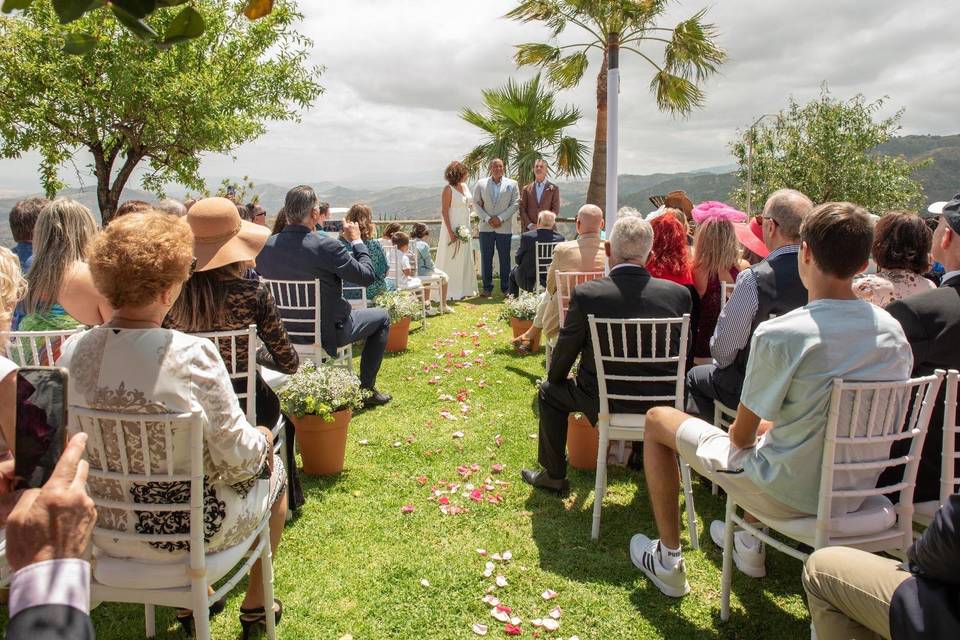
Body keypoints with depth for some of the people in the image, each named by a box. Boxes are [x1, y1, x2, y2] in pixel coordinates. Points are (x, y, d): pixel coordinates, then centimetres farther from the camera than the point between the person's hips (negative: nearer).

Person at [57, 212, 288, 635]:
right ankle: (255, 604, 39)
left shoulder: (72, 352, -11)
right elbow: (238, 456, -20)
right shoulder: (191, 355, -27)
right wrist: (261, 438, 2)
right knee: (273, 470, 24)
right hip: (182, 530, -5)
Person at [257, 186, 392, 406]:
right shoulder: (326, 247, -27)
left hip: (286, 332, 6)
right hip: (328, 332, -6)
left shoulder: (266, 246, -10)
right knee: (382, 318, 18)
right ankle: (366, 389, 19)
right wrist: (356, 240, -4)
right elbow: (367, 276, -16)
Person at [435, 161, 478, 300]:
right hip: (453, 228, -8)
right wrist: (451, 232, -22)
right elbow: (444, 212, -17)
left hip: (465, 228, 8)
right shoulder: (448, 189, -14)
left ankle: (463, 290, 24)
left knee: (465, 259, 14)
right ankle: (450, 292, 6)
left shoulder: (464, 186, 8)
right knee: (451, 260, -1)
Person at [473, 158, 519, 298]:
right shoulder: (481, 184, 7)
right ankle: (486, 287, 10)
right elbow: (476, 203, 6)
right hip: (486, 227, 1)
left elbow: (515, 204, 1)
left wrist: (500, 218, -9)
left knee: (505, 259, 3)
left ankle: (506, 288, 10)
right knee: (486, 258, 2)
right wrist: (487, 219, -7)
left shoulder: (512, 184, 5)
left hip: (504, 227, -1)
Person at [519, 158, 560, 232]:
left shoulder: (554, 189, 8)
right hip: (528, 230, 1)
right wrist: (529, 225, -7)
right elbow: (522, 209, 8)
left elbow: (555, 210, 2)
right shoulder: (526, 189, 12)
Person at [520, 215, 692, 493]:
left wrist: (555, 377, 17)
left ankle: (554, 475, 31)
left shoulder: (586, 294, -18)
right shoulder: (679, 293, -10)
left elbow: (565, 351, -5)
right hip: (662, 402, 4)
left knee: (550, 392, 23)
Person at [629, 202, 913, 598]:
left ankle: (668, 560, 19)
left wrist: (742, 434, 10)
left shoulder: (778, 335, -25)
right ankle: (751, 542, 44)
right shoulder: (893, 331, -4)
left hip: (789, 494, -6)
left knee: (658, 419, 10)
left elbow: (742, 435, -15)